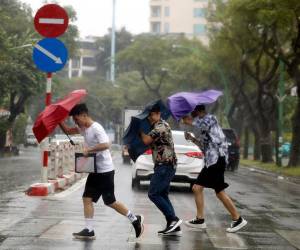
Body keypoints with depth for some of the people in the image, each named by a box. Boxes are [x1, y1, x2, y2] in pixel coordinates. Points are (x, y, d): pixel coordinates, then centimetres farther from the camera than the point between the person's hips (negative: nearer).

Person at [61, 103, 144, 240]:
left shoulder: (96, 128, -18)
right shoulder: (83, 128, 10)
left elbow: (105, 145, -30)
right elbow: (68, 131, 21)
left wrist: (89, 149, -25)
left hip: (105, 171, -9)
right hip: (95, 170, 9)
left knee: (110, 201, 0)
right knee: (87, 198, 1)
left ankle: (135, 219, 15)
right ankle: (89, 230, 3)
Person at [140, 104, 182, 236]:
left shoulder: (160, 126, -12)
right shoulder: (161, 126, 21)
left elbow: (147, 140, -20)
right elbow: (150, 143, 23)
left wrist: (141, 131, -4)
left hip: (165, 165, -11)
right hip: (165, 165, 11)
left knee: (153, 194, -11)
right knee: (163, 195, 10)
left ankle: (173, 219, -13)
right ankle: (174, 227, 7)